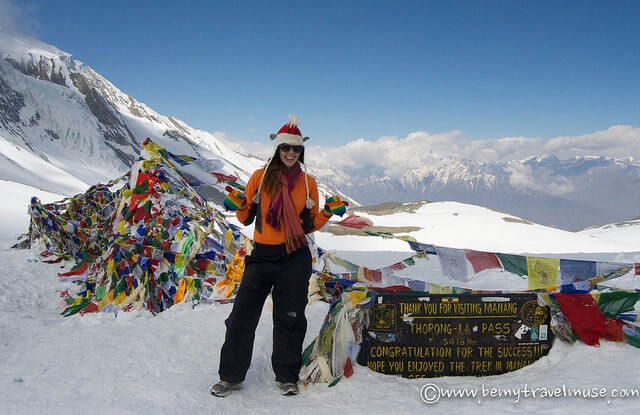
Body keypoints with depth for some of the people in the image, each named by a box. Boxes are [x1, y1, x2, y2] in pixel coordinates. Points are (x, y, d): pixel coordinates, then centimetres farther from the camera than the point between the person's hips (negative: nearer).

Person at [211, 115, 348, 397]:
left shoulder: (307, 182, 4)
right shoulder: (260, 176, 1)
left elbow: (310, 225, 8)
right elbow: (246, 218, 6)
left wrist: (329, 212, -7)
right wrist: (238, 206, -13)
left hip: (295, 259, 0)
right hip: (262, 257, 0)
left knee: (289, 319, 9)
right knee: (242, 315, 2)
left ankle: (287, 376, 25)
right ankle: (230, 376, 17)